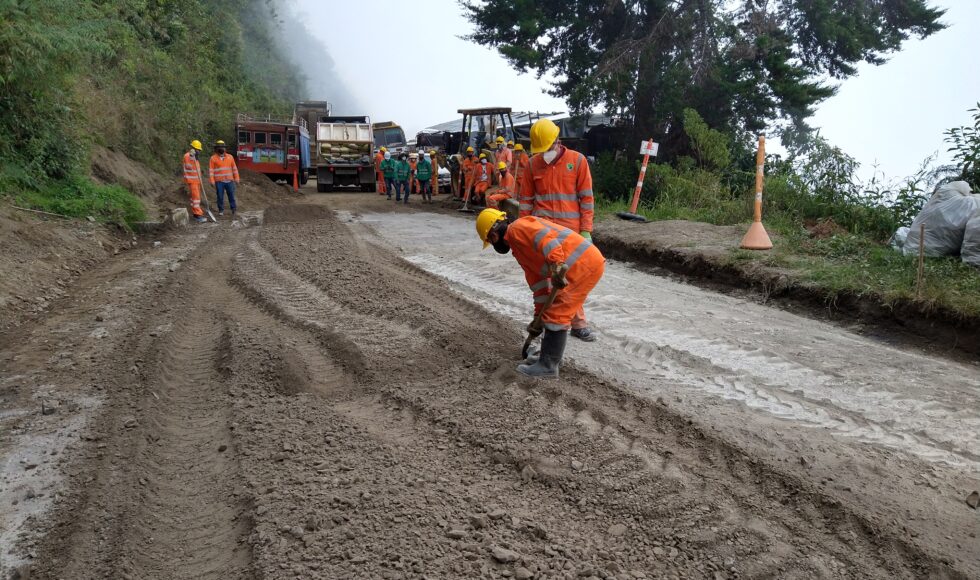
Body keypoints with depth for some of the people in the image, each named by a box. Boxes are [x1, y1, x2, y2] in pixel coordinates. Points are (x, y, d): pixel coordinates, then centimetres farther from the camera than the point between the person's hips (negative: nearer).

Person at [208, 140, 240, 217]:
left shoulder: (230, 157, 9)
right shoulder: (213, 158, 1)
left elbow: (234, 169, 13)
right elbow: (210, 170, -1)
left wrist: (237, 179, 8)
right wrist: (212, 181, -8)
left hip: (229, 181, 2)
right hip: (219, 181, -2)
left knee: (231, 195, 4)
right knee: (220, 196, 2)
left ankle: (234, 208, 15)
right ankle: (221, 210, 11)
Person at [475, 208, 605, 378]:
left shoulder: (517, 228, -4)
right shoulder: (518, 248, 25)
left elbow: (544, 236, -25)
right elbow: (538, 281, 27)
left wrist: (556, 264, -38)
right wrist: (539, 316, 28)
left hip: (583, 263, -10)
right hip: (589, 262, 10)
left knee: (556, 315, -3)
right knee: (559, 313, 21)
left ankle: (548, 366, 6)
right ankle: (551, 357, 32)